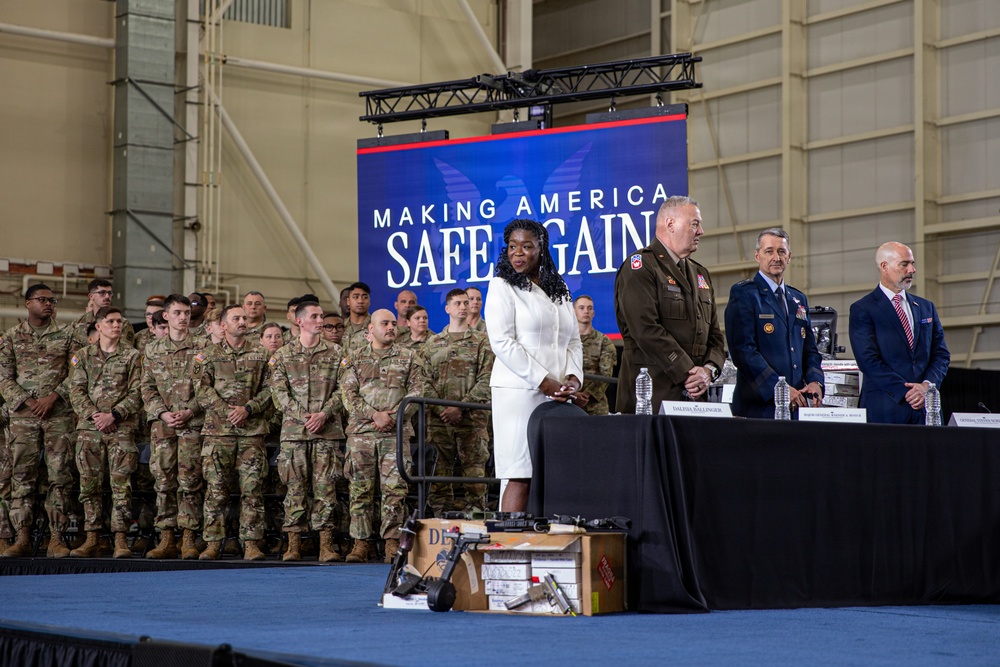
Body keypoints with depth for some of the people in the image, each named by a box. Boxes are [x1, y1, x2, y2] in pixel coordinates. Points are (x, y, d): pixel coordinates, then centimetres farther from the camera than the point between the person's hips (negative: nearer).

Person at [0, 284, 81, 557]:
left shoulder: (67, 334, 8)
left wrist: (53, 397, -10)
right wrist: (27, 402, -8)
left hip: (59, 415, -1)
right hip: (22, 416, 1)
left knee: (60, 475, -4)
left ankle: (57, 538, -2)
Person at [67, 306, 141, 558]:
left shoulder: (132, 356, 7)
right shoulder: (84, 355, 12)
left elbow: (136, 393, 0)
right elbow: (76, 390, 5)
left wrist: (114, 415, -12)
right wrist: (93, 415, -10)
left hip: (121, 428, -2)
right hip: (89, 428, 2)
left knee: (121, 484, -7)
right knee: (90, 483, 3)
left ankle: (120, 539, -6)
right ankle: (92, 538, 8)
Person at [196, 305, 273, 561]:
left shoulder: (260, 355, 12)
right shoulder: (210, 354, 9)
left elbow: (268, 390, 6)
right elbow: (203, 389, 2)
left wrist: (248, 409, -8)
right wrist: (225, 411, -10)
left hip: (252, 429, 1)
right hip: (217, 429, -1)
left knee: (252, 488, -3)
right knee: (216, 487, -1)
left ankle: (251, 542, 1)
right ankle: (213, 543, 3)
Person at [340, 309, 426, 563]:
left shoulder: (409, 358, 11)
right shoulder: (354, 359, 11)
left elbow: (416, 394, 3)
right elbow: (349, 396, 2)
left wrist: (392, 417, -11)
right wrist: (375, 416, -11)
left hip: (396, 433, 0)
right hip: (360, 432, 1)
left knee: (395, 489, -5)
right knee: (360, 489, 1)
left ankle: (392, 542, -1)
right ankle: (360, 543, 6)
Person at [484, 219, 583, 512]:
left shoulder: (559, 289, 19)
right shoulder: (502, 286, 2)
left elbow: (573, 341, 19)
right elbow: (502, 342, -8)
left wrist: (573, 377, -1)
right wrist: (543, 381, -13)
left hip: (558, 395, 5)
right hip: (519, 391, -5)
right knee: (521, 477, -10)